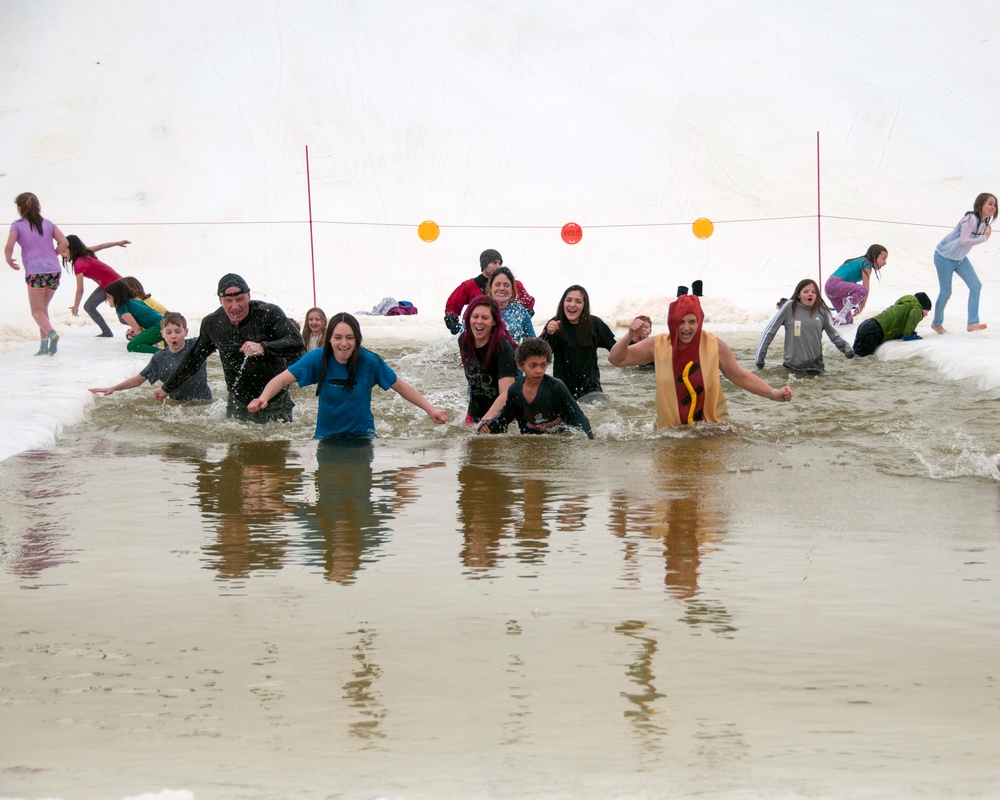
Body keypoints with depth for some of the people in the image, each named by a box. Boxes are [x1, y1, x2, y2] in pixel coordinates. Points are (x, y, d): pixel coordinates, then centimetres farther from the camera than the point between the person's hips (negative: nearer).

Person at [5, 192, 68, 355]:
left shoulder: (17, 225, 2)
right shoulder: (48, 223, 13)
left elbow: (9, 247, -8)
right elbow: (63, 242, 3)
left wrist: (9, 260, 11)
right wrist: (51, 256, 14)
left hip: (35, 272, -4)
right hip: (54, 270, 4)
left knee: (37, 311, 3)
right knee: (43, 308, 18)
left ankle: (52, 333, -26)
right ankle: (44, 346, 9)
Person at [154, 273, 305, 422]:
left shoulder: (269, 313, -12)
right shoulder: (211, 324, 1)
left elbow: (298, 342, -21)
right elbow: (194, 358, 17)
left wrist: (263, 347, -36)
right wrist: (167, 387, 25)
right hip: (238, 405, 3)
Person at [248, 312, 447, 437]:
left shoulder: (370, 361, -11)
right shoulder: (318, 359, -10)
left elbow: (400, 387, -1)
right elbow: (283, 379, -14)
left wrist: (430, 409, -5)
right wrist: (263, 399, -34)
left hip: (362, 432, -2)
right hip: (326, 434, 2)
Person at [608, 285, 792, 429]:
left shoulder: (713, 345, -8)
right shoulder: (658, 345, -6)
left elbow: (741, 377, -1)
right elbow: (616, 359, 0)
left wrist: (774, 394, -11)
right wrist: (629, 336, -18)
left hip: (713, 426, -1)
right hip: (671, 429, 1)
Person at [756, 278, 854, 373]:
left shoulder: (822, 310, 0)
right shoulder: (789, 308, -7)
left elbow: (833, 333, 10)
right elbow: (770, 330, -3)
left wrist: (845, 347, -4)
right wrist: (760, 356, -3)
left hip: (815, 366, 2)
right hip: (792, 365, -2)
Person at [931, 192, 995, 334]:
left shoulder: (985, 222, 0)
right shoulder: (971, 220, -27)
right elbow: (963, 242, -35)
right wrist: (984, 237, -31)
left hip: (960, 258, 8)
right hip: (945, 257, -8)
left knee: (976, 285, -6)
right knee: (946, 292, 1)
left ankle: (972, 323, -7)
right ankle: (936, 323, 24)